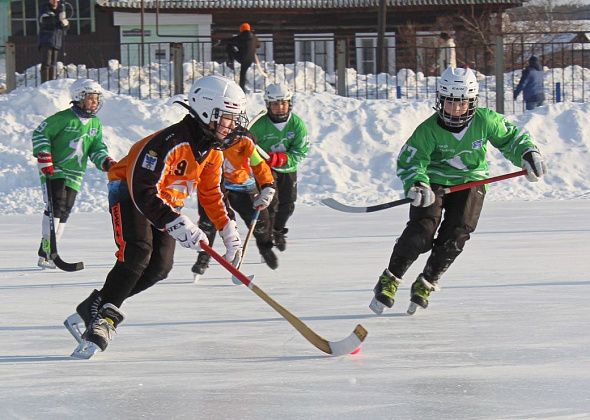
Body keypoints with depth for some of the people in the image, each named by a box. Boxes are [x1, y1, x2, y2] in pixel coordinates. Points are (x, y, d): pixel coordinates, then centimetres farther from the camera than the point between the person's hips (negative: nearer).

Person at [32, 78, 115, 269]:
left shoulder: (95, 123, 8)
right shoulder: (64, 118, -12)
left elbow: (97, 148, 13)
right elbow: (40, 133, -9)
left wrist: (106, 162, -6)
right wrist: (44, 158, -15)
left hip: (74, 175, 6)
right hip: (54, 170, -6)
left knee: (64, 212, 4)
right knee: (56, 207, -18)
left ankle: (48, 253, 11)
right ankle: (46, 250, -19)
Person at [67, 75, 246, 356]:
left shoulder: (213, 151, -3)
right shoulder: (170, 143, -31)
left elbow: (211, 194, 10)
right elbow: (144, 192, -36)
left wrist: (228, 231, 2)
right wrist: (178, 225, -43)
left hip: (167, 203, 8)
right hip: (129, 193, -8)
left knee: (160, 267, -10)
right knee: (137, 253, -28)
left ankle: (91, 309, -1)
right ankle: (102, 317, -23)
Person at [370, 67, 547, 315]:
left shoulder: (485, 121, -13)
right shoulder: (429, 130, -19)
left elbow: (511, 136, 4)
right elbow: (409, 160, -17)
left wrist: (528, 154, -11)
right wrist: (416, 183, -35)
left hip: (471, 182, 2)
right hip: (434, 181, -2)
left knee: (455, 235, -15)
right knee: (421, 231, -20)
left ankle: (426, 284, 5)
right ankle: (390, 280, -3)